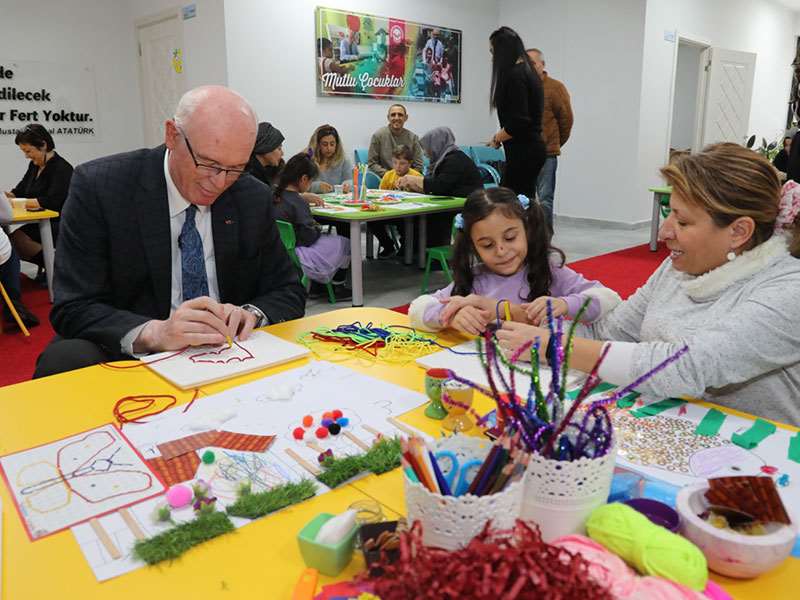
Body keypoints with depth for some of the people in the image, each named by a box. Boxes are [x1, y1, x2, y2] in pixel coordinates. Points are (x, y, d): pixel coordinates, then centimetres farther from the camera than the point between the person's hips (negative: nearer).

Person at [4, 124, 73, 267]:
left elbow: (52, 202, -23)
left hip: (56, 226, -8)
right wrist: (6, 196, -1)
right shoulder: (34, 165, 13)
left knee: (15, 235, -26)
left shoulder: (62, 168, -13)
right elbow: (20, 190, 20)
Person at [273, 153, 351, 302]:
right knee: (344, 244, 5)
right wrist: (317, 228, 2)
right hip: (295, 256, -9)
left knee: (330, 239, 26)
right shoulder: (298, 203, -21)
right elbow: (309, 238, -18)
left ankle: (315, 285, 24)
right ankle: (337, 288, 19)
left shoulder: (277, 195, 1)